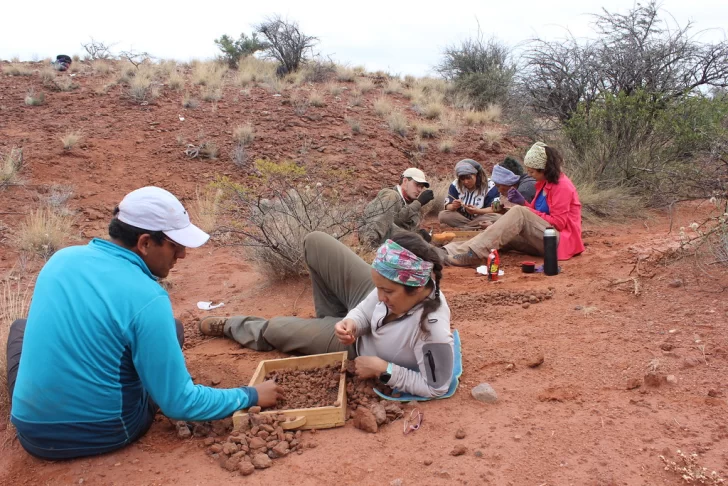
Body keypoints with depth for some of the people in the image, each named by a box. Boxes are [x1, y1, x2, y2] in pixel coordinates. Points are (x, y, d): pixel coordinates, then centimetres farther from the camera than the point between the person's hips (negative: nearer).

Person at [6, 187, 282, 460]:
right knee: (172, 328, 15)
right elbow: (177, 404, -18)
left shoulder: (62, 258, -3)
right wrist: (250, 396, -5)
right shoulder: (147, 298, -22)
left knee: (22, 326, 31)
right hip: (106, 433, -4)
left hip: (34, 431, 4)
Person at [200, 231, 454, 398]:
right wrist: (352, 323, -30)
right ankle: (333, 318, 25)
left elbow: (436, 387, -31)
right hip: (360, 316, 5)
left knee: (273, 330, 1)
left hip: (358, 346, -5)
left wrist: (383, 370, -31)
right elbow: (368, 308, -9)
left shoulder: (434, 331, -45)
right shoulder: (395, 286, -29)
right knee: (315, 242, -3)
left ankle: (229, 326, 43)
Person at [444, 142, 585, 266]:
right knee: (506, 234, -9)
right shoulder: (544, 183, 16)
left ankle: (473, 254, -43)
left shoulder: (562, 186, -11)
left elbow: (558, 222, -16)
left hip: (559, 241, -9)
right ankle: (449, 251, -27)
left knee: (519, 214, -28)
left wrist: (525, 210, -14)